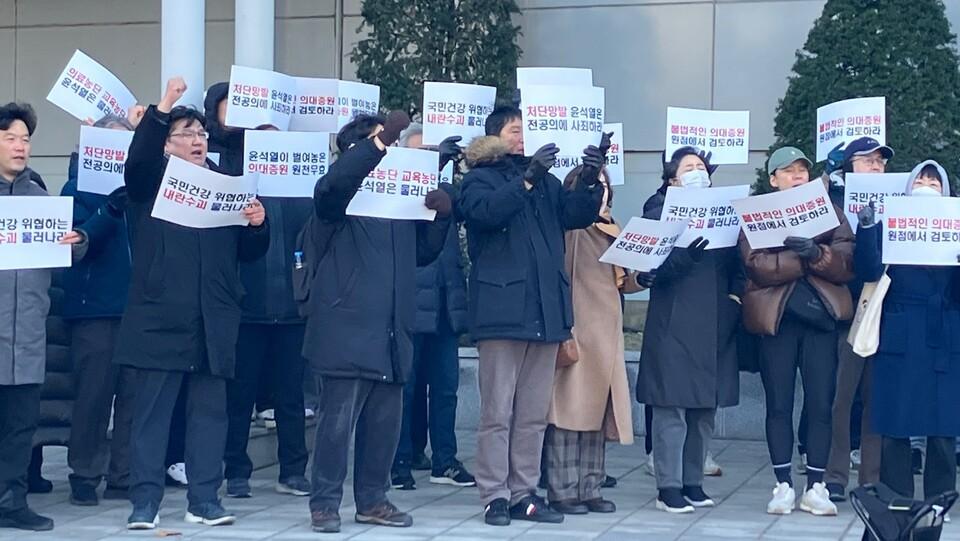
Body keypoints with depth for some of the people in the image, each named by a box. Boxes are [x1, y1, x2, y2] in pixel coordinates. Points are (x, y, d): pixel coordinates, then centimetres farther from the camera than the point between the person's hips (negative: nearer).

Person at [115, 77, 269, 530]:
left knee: (210, 409, 6)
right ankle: (145, 501, 5)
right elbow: (136, 161, -20)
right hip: (160, 317, -3)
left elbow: (248, 252, 12)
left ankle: (204, 499, 13)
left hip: (212, 321, 3)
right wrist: (161, 109, -26)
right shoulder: (151, 181, 5)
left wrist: (257, 224, -9)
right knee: (152, 409, 0)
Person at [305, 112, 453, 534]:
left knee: (385, 423, 10)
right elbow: (331, 184, -26)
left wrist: (442, 215, 2)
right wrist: (379, 141, -27)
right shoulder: (339, 198, -1)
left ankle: (372, 501, 20)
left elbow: (423, 252, 20)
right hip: (348, 330, -6)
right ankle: (324, 503, 3)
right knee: (337, 421, -5)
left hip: (391, 333, 6)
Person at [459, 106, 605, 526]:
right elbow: (486, 211, -16)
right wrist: (527, 179, -21)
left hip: (545, 309, 5)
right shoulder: (480, 178, 4)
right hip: (503, 307, -5)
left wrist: (591, 180, -10)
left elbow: (577, 214, 6)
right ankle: (495, 497, 2)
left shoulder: (544, 179, 18)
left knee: (534, 413, 8)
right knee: (498, 412, -3)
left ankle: (524, 494, 14)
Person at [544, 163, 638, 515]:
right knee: (569, 408, -7)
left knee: (598, 409, 8)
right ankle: (563, 491, -2)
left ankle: (589, 489, 14)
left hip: (606, 331, 7)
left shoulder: (612, 230, 19)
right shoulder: (568, 227, -3)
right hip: (575, 327, -7)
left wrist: (639, 278, 3)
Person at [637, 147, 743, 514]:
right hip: (674, 323, -5)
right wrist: (685, 256, -25)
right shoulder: (659, 212, 2)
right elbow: (649, 268, -10)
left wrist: (736, 295, -1)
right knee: (672, 405, -6)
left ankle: (693, 481, 16)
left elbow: (738, 262, 17)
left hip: (716, 324, 5)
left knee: (706, 407, 7)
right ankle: (668, 487, -1)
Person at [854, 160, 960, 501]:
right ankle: (895, 499, 7)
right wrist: (866, 228, -18)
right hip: (899, 338, -1)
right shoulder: (889, 226, 8)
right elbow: (870, 272, -6)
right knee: (895, 423, -1)